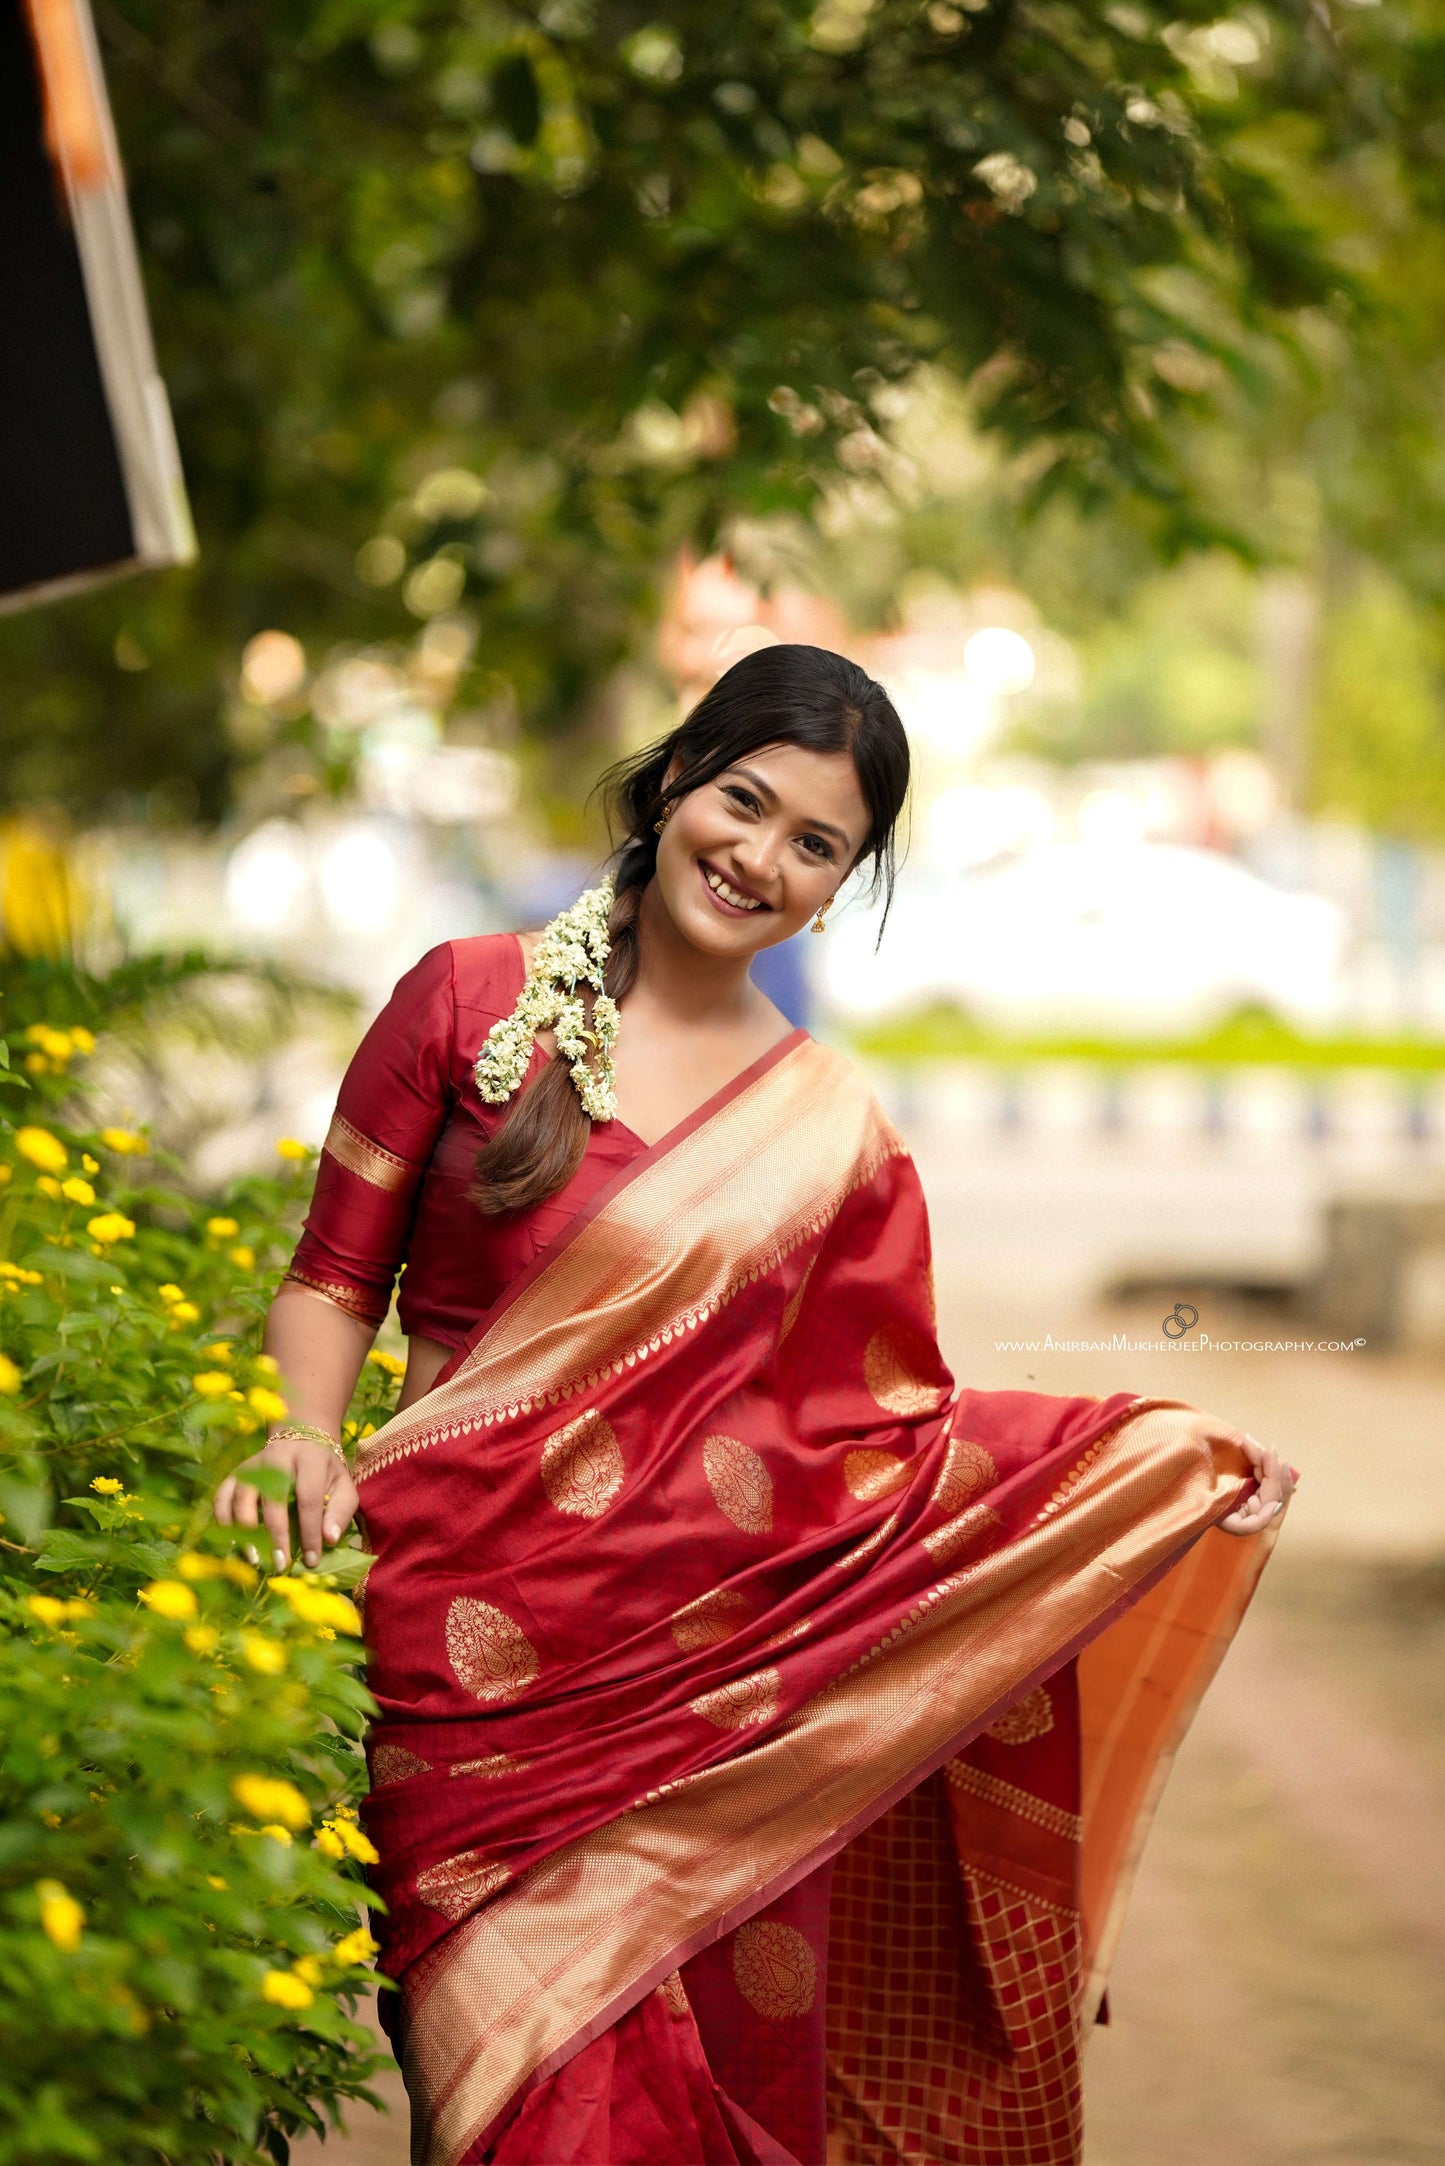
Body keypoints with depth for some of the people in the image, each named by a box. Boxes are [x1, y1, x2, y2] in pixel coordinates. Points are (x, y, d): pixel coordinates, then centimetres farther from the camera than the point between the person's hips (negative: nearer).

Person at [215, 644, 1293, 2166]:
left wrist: (1172, 1458, 1)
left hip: (713, 1682, 2)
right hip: (476, 1636, -2)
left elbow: (887, 1435, 9)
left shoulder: (831, 1137, 10)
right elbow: (335, 1277, 8)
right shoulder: (468, 1001, 5)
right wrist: (300, 1428, -12)